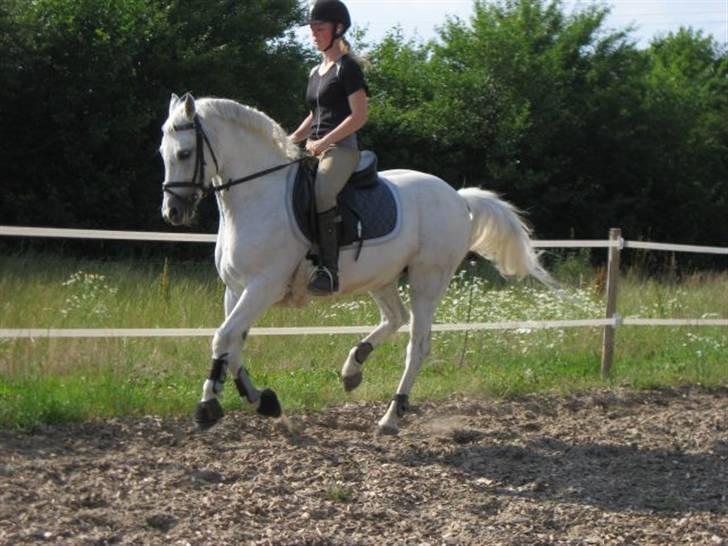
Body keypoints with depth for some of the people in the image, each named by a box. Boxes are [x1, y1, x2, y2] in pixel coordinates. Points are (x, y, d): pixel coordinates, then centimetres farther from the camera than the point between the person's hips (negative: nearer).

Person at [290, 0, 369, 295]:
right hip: (315, 149, 9)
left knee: (321, 195, -34)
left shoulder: (346, 68, -4)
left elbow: (360, 114, -12)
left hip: (342, 148, -9)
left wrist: (324, 141, -18)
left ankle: (329, 269, -36)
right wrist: (290, 141, 13)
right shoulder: (316, 72, 21)